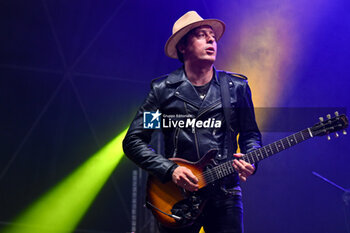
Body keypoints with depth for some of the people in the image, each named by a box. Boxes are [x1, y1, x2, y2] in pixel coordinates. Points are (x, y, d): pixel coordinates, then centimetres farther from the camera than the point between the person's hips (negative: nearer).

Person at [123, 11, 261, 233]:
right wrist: (170, 170, -11)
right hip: (177, 196, -1)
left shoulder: (237, 87, 8)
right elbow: (133, 141, 1)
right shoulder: (163, 90, 1)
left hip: (225, 196, 2)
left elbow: (250, 134, 14)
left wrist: (250, 160, -8)